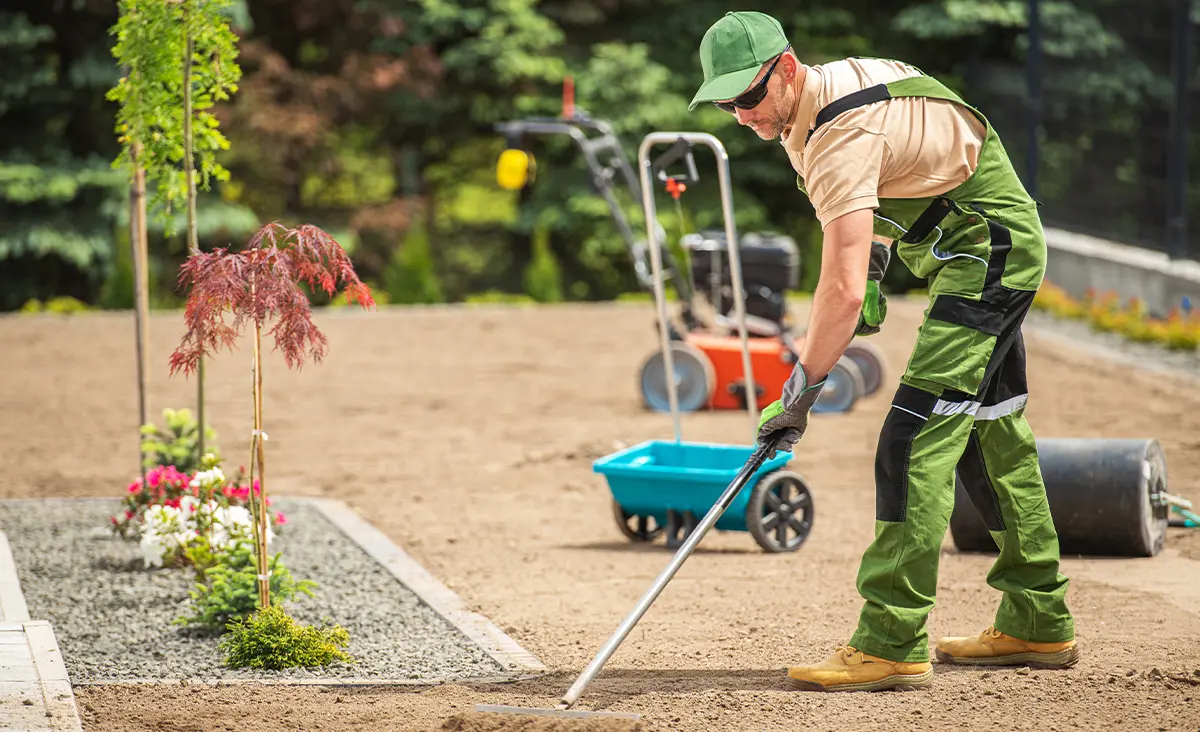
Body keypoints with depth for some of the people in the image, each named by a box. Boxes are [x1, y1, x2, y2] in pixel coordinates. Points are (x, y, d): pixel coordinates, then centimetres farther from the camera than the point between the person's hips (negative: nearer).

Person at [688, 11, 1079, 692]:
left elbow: (843, 290, -33)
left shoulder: (840, 136, -28)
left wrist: (800, 393, -28)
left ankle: (892, 645, -21)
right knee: (993, 435, 19)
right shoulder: (835, 82, 2)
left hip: (989, 251, -11)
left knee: (917, 439, -18)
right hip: (1004, 252, 11)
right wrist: (877, 255, 11)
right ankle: (1039, 624, 29)